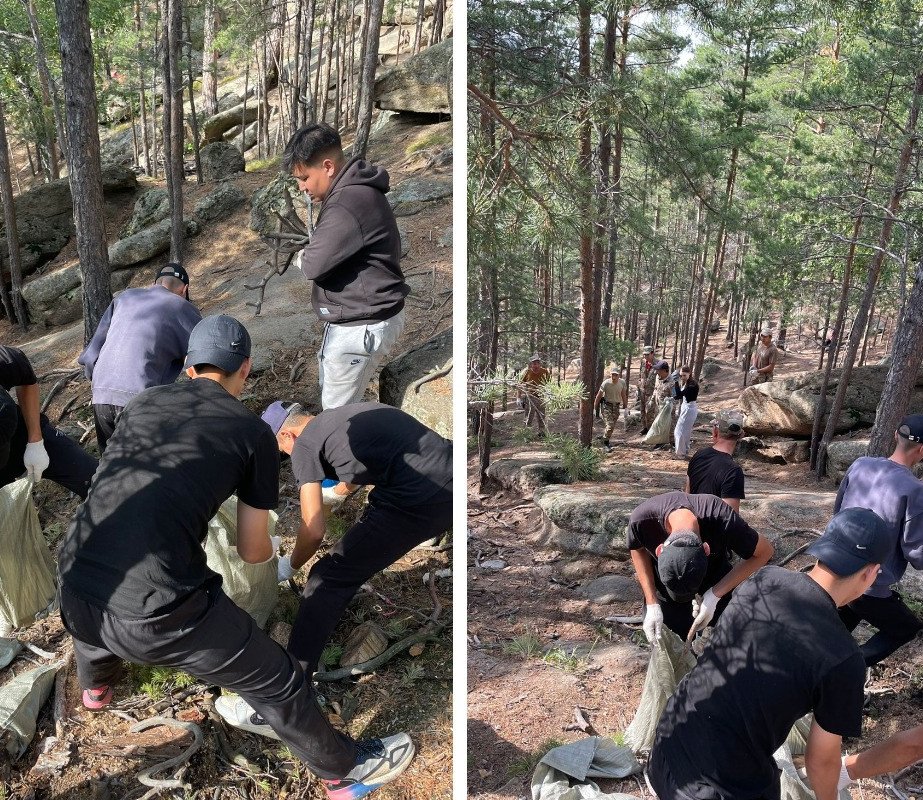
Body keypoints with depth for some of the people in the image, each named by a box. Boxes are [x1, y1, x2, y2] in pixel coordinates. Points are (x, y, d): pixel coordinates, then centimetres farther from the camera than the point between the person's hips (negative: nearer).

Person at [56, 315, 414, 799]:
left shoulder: (141, 403, 14)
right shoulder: (256, 432, 3)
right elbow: (252, 552, 10)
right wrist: (272, 552, 35)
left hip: (73, 586, 6)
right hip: (156, 611, -5)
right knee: (275, 683, 14)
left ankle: (95, 685, 71)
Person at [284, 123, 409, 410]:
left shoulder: (348, 204, -26)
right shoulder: (355, 191, 9)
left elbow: (315, 264, -24)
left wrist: (304, 258, -2)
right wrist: (311, 256, -4)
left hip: (360, 326, -11)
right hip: (363, 317, 11)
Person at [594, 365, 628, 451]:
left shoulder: (622, 383, -10)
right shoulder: (606, 383, -21)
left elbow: (624, 396, 5)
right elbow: (598, 396, -11)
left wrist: (626, 408, 6)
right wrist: (595, 409, -7)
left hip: (616, 406, 4)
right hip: (606, 405, -4)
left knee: (612, 426, 10)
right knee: (610, 425, -15)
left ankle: (604, 437, 34)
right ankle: (605, 443, 1)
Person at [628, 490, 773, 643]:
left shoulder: (723, 521, -41)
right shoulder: (642, 519, -37)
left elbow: (764, 552, -20)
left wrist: (715, 594, -28)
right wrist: (652, 604, -20)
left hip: (715, 571, 0)